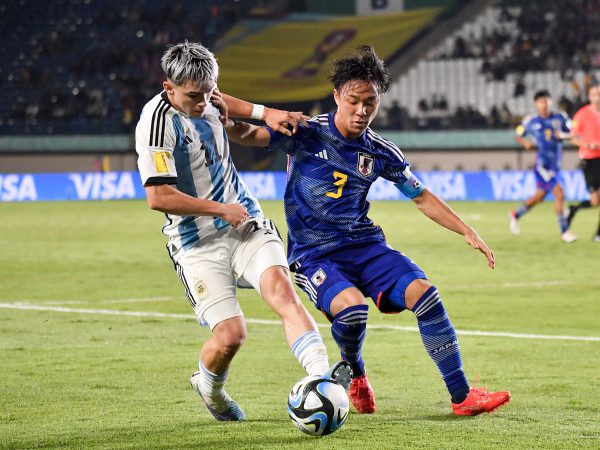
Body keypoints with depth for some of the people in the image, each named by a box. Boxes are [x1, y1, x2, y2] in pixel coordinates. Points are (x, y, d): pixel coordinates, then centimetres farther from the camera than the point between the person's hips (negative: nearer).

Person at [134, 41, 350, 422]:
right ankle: (209, 389, 23)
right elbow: (158, 197, -22)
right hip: (198, 243, -5)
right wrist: (222, 209, -15)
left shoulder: (205, 100, 5)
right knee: (230, 334, -12)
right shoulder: (157, 121, -18)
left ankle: (322, 376, -38)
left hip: (246, 224, 6)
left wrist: (266, 113, 16)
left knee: (282, 290, -21)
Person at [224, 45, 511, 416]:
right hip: (313, 254, -4)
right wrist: (227, 124, -37)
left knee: (424, 292, -18)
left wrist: (467, 231, 7)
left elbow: (421, 197, 16)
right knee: (352, 306, -32)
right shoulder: (307, 134, -6)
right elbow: (253, 135, -14)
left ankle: (462, 396, -10)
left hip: (365, 244, 4)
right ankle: (355, 373, 4)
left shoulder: (381, 153, 6)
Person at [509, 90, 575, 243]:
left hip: (555, 165, 5)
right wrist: (525, 142, -9)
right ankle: (564, 231, -9)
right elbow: (518, 135, 12)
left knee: (539, 196, 18)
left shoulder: (560, 118, 5)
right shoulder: (531, 121, 0)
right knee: (559, 194, -16)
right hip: (542, 164, -5)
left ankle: (515, 215, 41)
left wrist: (562, 134, -12)